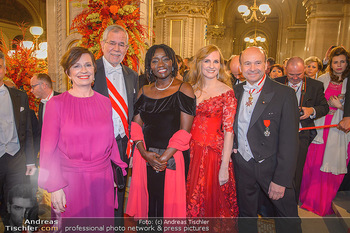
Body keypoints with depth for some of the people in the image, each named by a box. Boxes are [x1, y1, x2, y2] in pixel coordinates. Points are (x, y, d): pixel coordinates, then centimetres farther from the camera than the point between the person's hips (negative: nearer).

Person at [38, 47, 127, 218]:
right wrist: (54, 186, -9)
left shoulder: (105, 102, 5)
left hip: (103, 179, 3)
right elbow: (48, 148, -4)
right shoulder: (56, 104, -5)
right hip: (70, 181, -3)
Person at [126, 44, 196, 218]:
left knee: (169, 204, 7)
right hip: (144, 157, 4)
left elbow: (184, 130, -10)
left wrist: (164, 157, -16)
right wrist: (145, 153, -10)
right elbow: (136, 125, 6)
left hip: (172, 159, -3)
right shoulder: (144, 91, 9)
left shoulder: (184, 90, -4)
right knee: (146, 203, 13)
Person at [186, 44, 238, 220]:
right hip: (192, 151, 4)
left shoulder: (226, 92, -8)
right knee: (193, 201, 16)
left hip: (214, 153, -4)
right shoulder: (191, 89, 6)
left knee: (213, 201, 10)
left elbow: (229, 131, -12)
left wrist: (224, 167, -15)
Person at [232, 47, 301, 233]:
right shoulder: (235, 91, 2)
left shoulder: (284, 94, -13)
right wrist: (231, 145, -1)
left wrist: (281, 179, -17)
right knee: (245, 216, 21)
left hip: (272, 166, -3)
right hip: (242, 166, 4)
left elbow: (289, 141, -15)